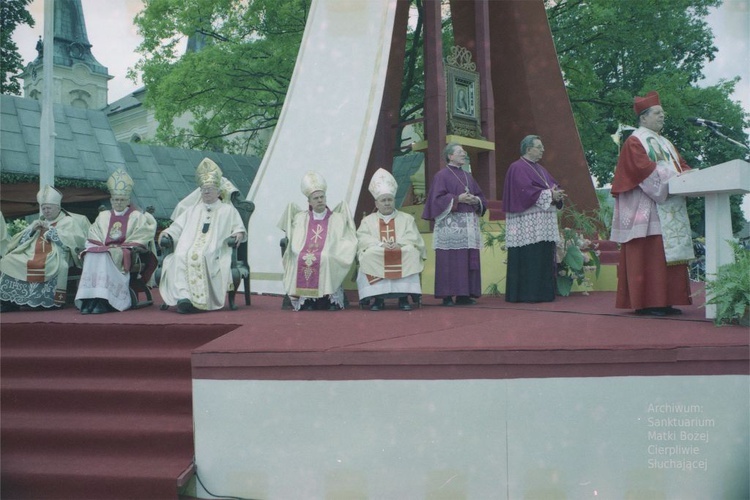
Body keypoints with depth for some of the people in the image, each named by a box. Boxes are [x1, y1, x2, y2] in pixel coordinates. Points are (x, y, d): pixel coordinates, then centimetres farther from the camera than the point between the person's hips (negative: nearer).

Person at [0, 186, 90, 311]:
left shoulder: (68, 221, 11)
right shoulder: (38, 222, 28)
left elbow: (77, 239, -8)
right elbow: (18, 241, 23)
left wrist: (52, 230, -5)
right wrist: (31, 229, 5)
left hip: (54, 256, -5)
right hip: (31, 255, 5)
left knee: (58, 265, -40)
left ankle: (51, 302, -27)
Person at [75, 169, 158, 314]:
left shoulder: (137, 216, 13)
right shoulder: (103, 216, 24)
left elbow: (139, 241, 1)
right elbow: (93, 238, 14)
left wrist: (120, 248, -10)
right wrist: (104, 246, -5)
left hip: (126, 256, -3)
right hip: (104, 250, 3)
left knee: (104, 257, -35)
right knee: (91, 256, -31)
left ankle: (102, 301, -42)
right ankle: (88, 300, -38)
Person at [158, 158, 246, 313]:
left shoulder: (228, 210, 24)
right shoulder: (192, 210, 33)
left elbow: (238, 227, 15)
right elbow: (178, 227, 25)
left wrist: (238, 234, -8)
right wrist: (167, 233, 5)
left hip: (214, 253, -2)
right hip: (189, 247, 3)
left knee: (201, 257, -38)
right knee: (180, 257, -34)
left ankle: (199, 299, -41)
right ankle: (183, 296, -45)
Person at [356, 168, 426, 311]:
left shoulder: (406, 218, 19)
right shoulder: (368, 220, 19)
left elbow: (413, 237, 4)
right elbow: (362, 238, 1)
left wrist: (399, 244, -17)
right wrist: (380, 244, -17)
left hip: (403, 255, 0)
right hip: (376, 256, 0)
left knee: (410, 252, -33)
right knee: (369, 255, -33)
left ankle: (404, 297, -31)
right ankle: (378, 298, -31)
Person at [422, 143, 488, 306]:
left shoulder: (468, 176, 20)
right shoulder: (442, 175, 0)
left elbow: (480, 196, 20)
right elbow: (437, 198, -9)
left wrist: (476, 200, -2)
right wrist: (457, 199, -16)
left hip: (469, 224, 7)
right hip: (450, 225, -7)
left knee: (469, 260, 3)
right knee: (450, 260, -9)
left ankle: (464, 295, 7)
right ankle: (447, 295, -7)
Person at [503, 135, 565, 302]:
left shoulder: (540, 169, 22)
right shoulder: (518, 168, -6)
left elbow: (553, 185, 18)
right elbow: (525, 190, -17)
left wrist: (556, 194, -5)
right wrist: (549, 195, -15)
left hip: (543, 223, 9)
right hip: (527, 223, -9)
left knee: (544, 258, 7)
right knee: (528, 259, -10)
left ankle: (542, 293, 11)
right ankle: (527, 294, -7)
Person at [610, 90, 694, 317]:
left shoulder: (665, 143, 24)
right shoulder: (635, 141, -3)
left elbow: (680, 164, 17)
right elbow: (645, 170, -16)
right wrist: (672, 178, -20)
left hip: (669, 209, 9)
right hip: (647, 209, -9)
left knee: (669, 254, 4)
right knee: (648, 254, -11)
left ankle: (664, 301, 6)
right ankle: (647, 303, -10)